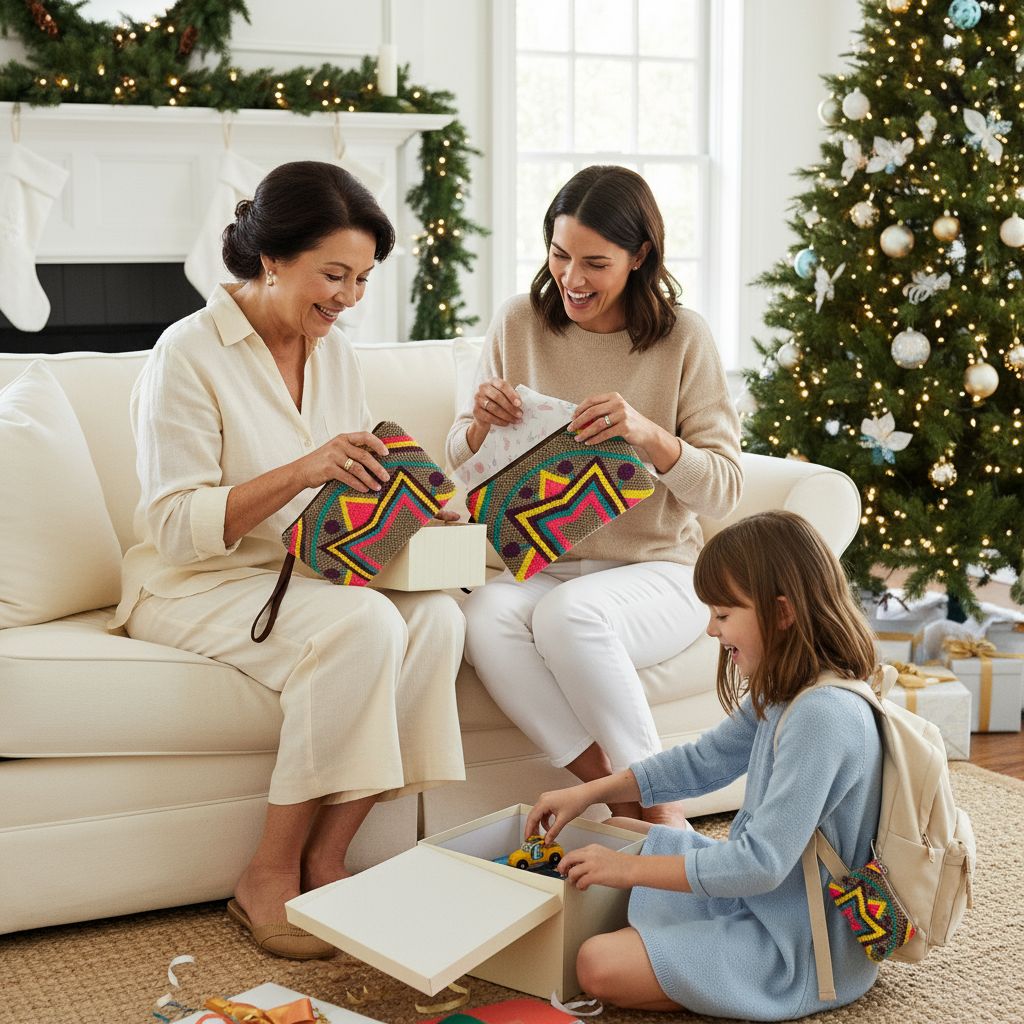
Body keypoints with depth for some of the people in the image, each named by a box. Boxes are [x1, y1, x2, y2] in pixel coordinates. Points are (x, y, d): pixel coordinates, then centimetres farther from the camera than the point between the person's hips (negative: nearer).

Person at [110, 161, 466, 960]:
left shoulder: (335, 355, 9)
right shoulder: (189, 354, -13)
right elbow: (178, 526, -19)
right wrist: (302, 472, -30)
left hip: (308, 575, 7)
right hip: (195, 586, -6)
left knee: (436, 616, -23)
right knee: (363, 626, -33)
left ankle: (324, 861, -17)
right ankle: (270, 878, -20)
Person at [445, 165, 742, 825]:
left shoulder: (683, 338, -3)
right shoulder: (519, 324, 5)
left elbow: (725, 488, -5)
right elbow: (464, 466, 12)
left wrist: (648, 434, -24)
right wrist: (481, 425, -12)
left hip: (657, 570, -3)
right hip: (542, 566, 3)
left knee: (568, 612, -35)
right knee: (485, 615, -30)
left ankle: (661, 810, -17)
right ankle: (620, 795, -21)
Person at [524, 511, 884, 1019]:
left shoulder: (823, 716, -29)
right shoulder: (784, 695, 2)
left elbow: (762, 863, -29)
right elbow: (701, 762, 17)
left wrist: (631, 868, -22)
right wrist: (588, 793, 10)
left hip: (795, 950, -9)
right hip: (753, 888, 9)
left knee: (601, 967, -21)